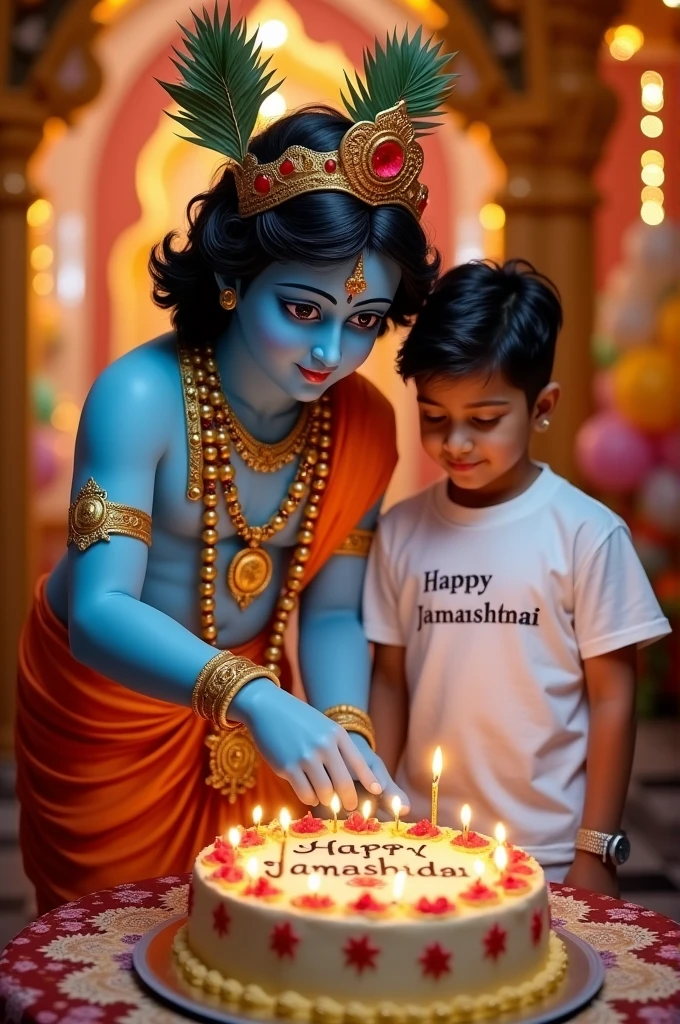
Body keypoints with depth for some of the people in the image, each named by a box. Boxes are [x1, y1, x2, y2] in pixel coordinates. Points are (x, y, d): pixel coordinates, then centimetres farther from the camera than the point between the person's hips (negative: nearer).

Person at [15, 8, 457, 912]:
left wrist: (344, 731, -25)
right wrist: (252, 696, -53)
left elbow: (330, 611, -7)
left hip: (244, 703, 4)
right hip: (105, 708, -3)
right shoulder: (141, 397, -29)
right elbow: (100, 612, -38)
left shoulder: (365, 423, -13)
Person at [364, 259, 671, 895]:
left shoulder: (586, 534, -10)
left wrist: (597, 851, -5)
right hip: (421, 847, 3)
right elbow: (390, 681, 6)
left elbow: (612, 698, -6)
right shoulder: (400, 531, 0)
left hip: (546, 858, -3)